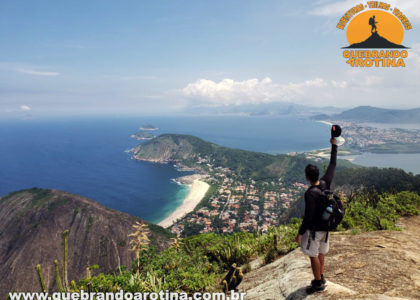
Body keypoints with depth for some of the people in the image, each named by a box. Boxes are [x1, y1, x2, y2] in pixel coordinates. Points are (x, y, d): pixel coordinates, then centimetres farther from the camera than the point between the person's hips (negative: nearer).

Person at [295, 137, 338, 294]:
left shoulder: (310, 194, -29)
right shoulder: (325, 183, -9)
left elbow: (308, 216, -26)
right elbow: (332, 165, 5)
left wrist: (300, 233, -16)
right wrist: (334, 146, 13)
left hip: (314, 228, -8)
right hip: (325, 225, 8)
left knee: (313, 255, 8)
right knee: (320, 252, 22)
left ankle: (318, 283, 21)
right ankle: (321, 277, 37)